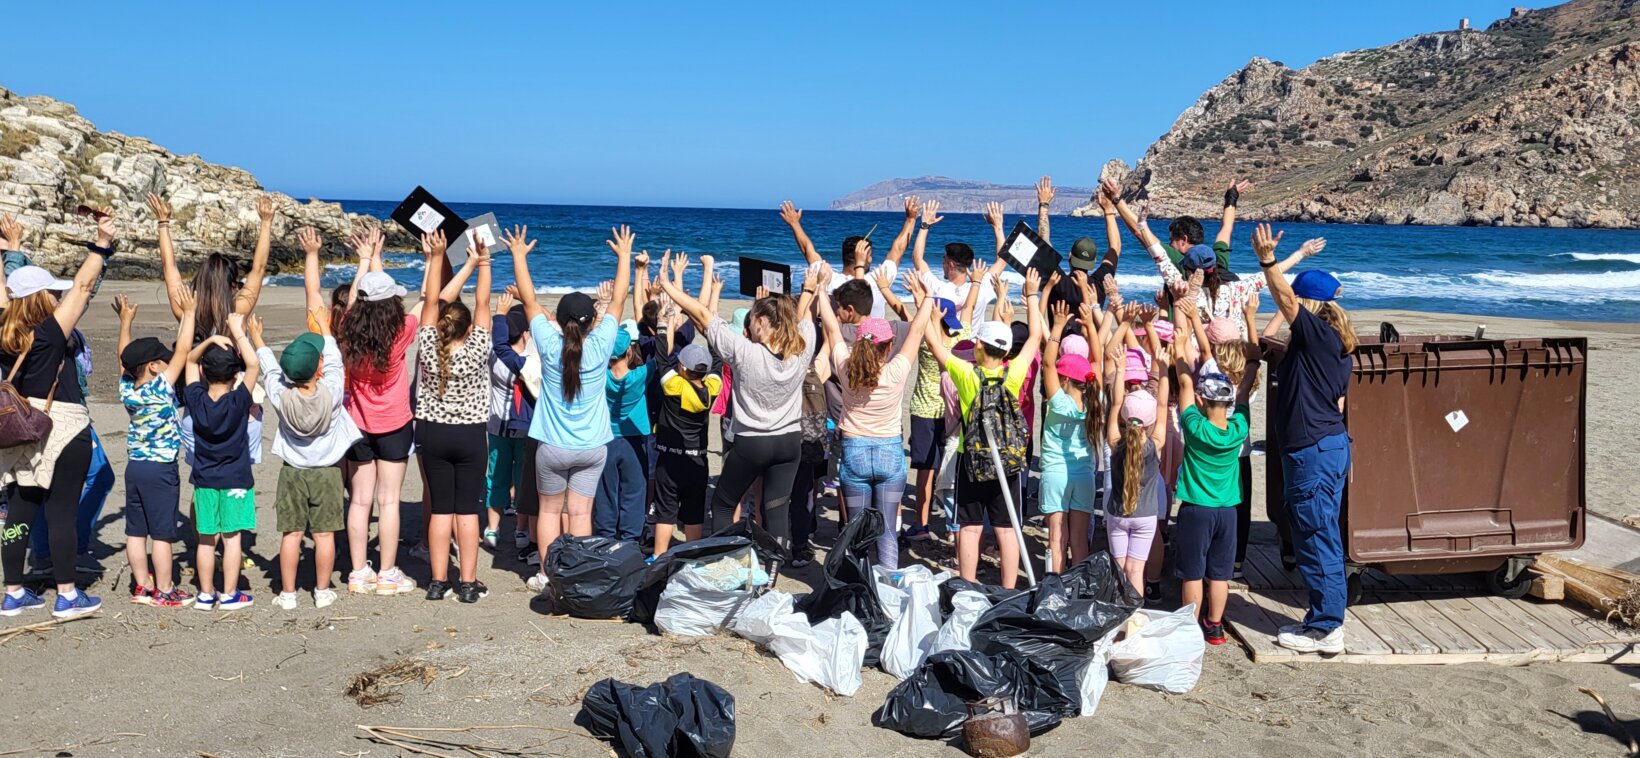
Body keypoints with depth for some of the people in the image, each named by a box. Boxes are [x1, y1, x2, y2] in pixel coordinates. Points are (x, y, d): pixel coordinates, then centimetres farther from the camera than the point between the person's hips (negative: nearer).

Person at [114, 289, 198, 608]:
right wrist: (188, 312, -6)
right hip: (161, 469, -7)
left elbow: (125, 356, 16)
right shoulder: (161, 387, -15)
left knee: (136, 531, 11)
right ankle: (164, 591, 7)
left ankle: (142, 587, 19)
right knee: (162, 533, 0)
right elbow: (183, 350, -13)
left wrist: (125, 321, 23)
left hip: (134, 467, 7)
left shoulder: (127, 388, 1)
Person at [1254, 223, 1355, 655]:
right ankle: (1324, 619, 23)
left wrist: (1268, 260, -35)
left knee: (1316, 537, -4)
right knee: (1322, 537, 15)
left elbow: (1285, 300, -27)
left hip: (1311, 449, -10)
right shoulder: (1336, 344, 15)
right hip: (1331, 443, 10)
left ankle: (1325, 629, 3)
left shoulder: (1317, 333, -12)